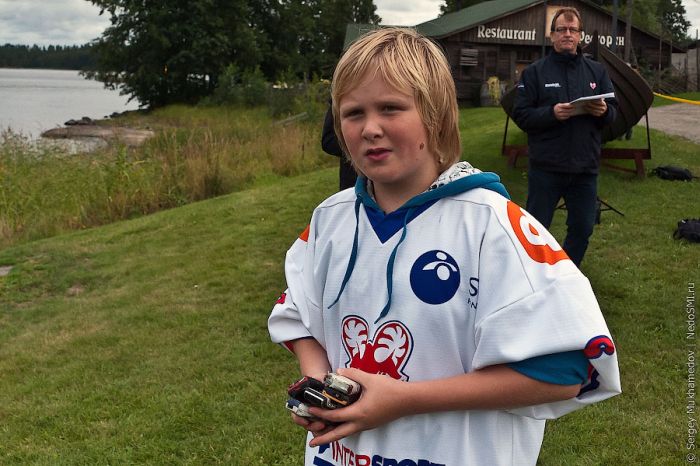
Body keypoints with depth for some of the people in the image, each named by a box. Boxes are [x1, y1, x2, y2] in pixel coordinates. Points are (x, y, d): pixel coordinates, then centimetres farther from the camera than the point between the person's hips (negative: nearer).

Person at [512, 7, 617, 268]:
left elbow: (613, 111, 10)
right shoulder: (534, 72, -2)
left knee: (583, 228, 13)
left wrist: (604, 111, -14)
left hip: (585, 168, 4)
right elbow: (520, 115, -7)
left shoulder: (596, 71, 9)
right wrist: (551, 113, -23)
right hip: (545, 168, -4)